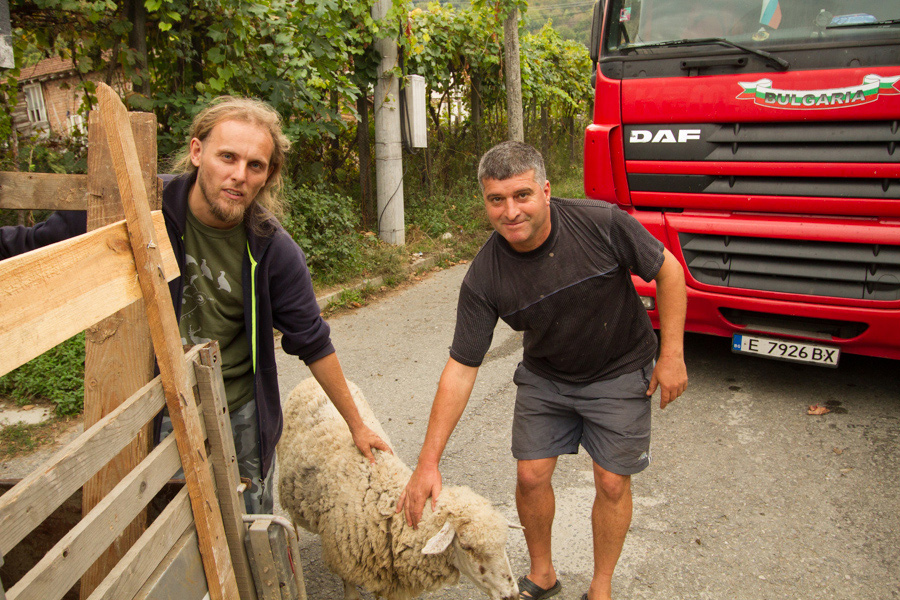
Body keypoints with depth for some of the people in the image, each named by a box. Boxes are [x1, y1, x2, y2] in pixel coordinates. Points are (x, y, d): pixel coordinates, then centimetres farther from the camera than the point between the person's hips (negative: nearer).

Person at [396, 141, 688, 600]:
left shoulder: (602, 224, -27)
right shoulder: (484, 279, -22)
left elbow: (667, 270, -11)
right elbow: (461, 368, -20)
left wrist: (672, 355, -13)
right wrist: (428, 462, -21)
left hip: (619, 373, -1)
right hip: (544, 377, 2)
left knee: (611, 483, 4)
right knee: (531, 476, 3)